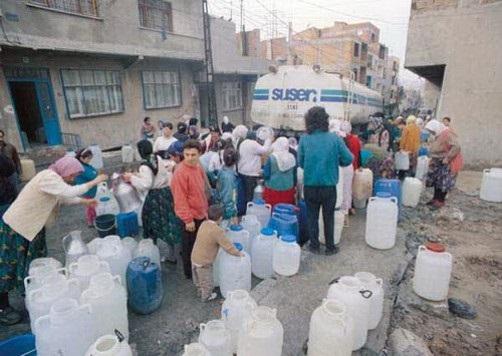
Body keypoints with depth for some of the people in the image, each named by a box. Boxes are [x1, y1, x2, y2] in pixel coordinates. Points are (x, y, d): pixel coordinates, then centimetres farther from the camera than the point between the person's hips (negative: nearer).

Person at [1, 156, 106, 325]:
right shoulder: (48, 176, -25)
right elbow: (69, 192, -36)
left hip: (31, 226, 10)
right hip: (16, 227, -10)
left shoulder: (54, 178, 5)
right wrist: (94, 182, -28)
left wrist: (84, 201, 7)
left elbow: (63, 197, 16)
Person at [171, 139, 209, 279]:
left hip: (200, 214, 8)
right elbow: (180, 199, -22)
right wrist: (188, 219, -20)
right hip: (190, 216, -8)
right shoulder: (180, 172, -23)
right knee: (190, 246, 10)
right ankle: (190, 273, 29)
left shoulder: (199, 167, 3)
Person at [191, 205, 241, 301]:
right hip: (204, 262, -7)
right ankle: (206, 296, 39)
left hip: (194, 258, 8)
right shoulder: (217, 231, -26)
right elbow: (227, 245, -22)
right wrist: (238, 253, -9)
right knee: (206, 281, 18)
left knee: (198, 279, 29)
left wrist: (222, 232, 17)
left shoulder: (204, 224, -4)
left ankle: (200, 292, 51)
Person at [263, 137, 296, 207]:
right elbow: (294, 174, 6)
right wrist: (293, 186, 18)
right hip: (288, 190, 3)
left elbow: (266, 175, -9)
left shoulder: (271, 158, -11)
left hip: (273, 189, -3)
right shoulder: (292, 158, -2)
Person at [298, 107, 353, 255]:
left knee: (312, 216, 16)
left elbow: (300, 162, -5)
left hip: (310, 185, 0)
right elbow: (348, 159, -8)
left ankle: (314, 245, 27)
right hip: (329, 185, 0)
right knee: (329, 217, 16)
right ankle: (330, 247, 28)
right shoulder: (334, 138, -11)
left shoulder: (304, 139, -10)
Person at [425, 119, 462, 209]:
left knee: (444, 182, -2)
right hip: (438, 162, 9)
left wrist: (447, 158, -26)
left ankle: (441, 201, 7)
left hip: (448, 163, -9)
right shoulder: (437, 136, 8)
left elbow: (456, 147, -27)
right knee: (436, 180, 12)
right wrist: (433, 159, 11)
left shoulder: (447, 134, -20)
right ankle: (435, 198, 22)